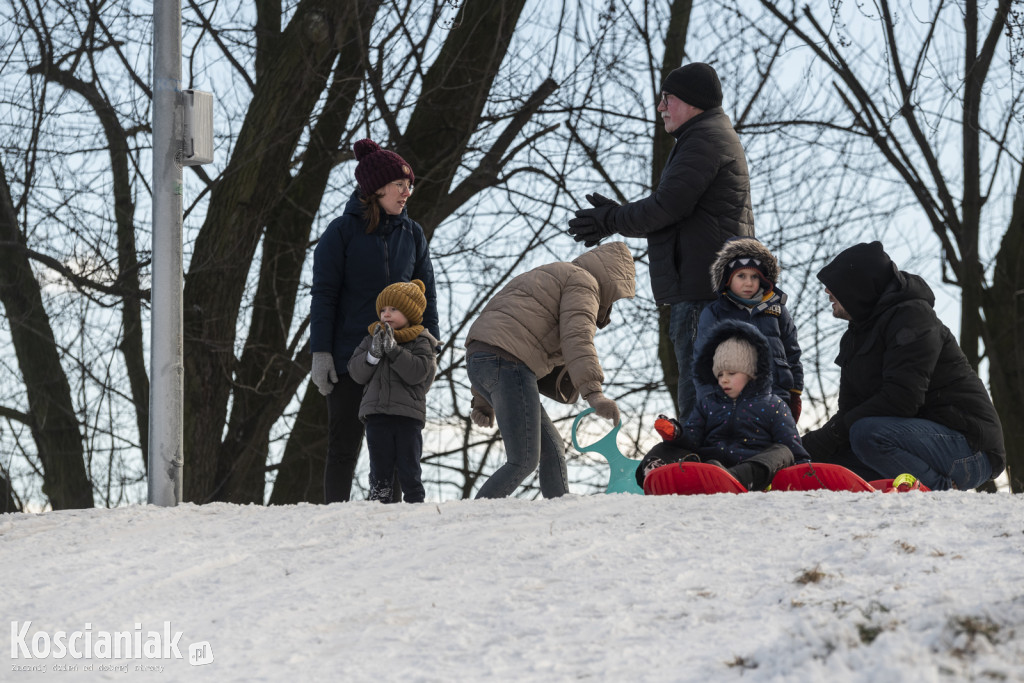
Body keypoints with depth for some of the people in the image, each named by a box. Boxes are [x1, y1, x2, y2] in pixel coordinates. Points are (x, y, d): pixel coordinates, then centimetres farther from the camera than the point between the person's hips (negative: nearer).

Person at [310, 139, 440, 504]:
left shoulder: (412, 234, 8)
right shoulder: (342, 232, -4)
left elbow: (426, 294, 13)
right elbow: (323, 296, -5)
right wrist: (321, 353, -10)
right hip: (349, 360, -4)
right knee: (345, 446, 0)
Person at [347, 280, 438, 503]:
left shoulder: (420, 342, 2)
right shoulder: (372, 339, 13)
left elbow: (417, 372, -14)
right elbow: (356, 373, 5)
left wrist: (393, 349, -19)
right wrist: (373, 354, -12)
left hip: (408, 416, -3)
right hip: (377, 413, 3)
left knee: (408, 469, 1)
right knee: (380, 468, 3)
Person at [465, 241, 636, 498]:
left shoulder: (542, 277, 35)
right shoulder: (582, 282, 5)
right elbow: (577, 337, -14)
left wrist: (482, 401, 33)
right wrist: (593, 392, -25)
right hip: (507, 362, -10)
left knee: (552, 449, 13)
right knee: (524, 461, -13)